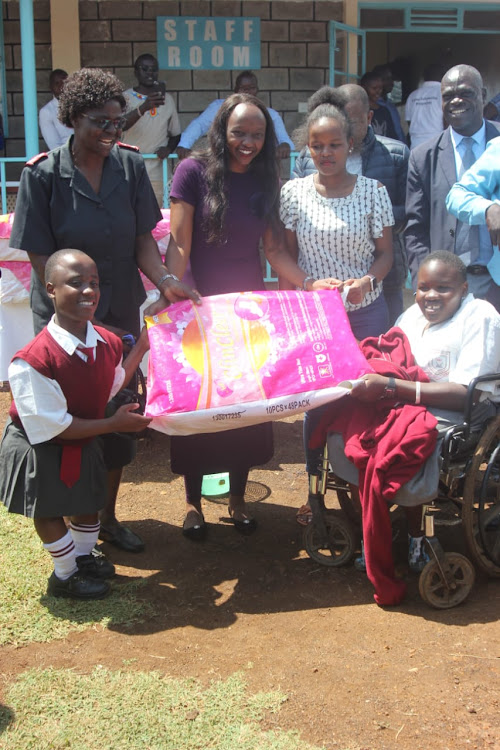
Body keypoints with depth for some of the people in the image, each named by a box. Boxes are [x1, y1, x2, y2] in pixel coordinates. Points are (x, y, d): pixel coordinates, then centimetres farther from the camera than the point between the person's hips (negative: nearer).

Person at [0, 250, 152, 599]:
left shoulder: (107, 343, -15)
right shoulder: (33, 361, -37)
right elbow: (53, 427, -30)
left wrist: (142, 346, 1)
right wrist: (114, 424, -28)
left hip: (84, 443, 7)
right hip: (40, 451, -7)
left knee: (88, 501, 24)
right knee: (50, 511, 13)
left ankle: (85, 558, 50)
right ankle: (65, 576, 36)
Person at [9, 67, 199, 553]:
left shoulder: (130, 165, -1)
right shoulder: (43, 174, -11)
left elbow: (143, 239, 0)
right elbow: (41, 260, -12)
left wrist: (164, 281, -20)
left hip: (122, 315, 4)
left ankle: (107, 517, 31)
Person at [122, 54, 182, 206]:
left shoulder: (167, 99, 12)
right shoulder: (126, 97, 1)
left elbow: (175, 133, 20)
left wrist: (168, 148, -2)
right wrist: (143, 108, -36)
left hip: (157, 172, 3)